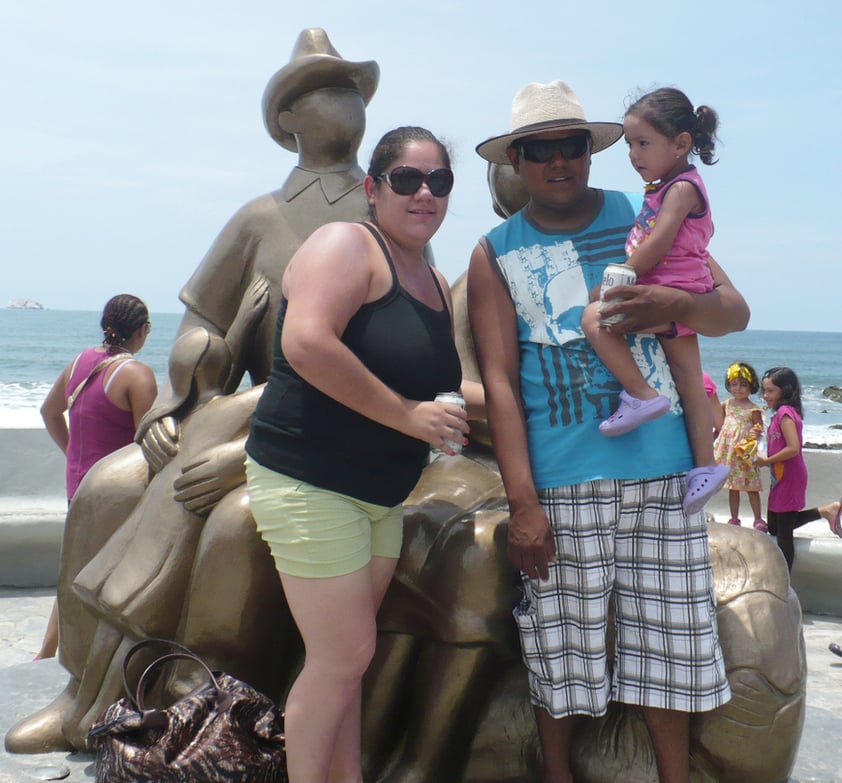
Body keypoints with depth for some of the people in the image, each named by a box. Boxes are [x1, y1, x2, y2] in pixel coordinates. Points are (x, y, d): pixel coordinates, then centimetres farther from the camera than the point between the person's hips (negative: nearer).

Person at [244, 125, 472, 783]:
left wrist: (462, 411, 4)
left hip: (384, 493, 8)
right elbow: (306, 342, -27)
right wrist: (406, 414, -22)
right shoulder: (347, 245, -11)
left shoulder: (438, 284, 15)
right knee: (343, 656, -5)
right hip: (309, 480, -8)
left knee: (345, 655, 15)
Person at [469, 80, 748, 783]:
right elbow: (499, 381, -3)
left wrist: (675, 304, -18)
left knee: (672, 639, 8)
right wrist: (522, 502, -12)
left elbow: (735, 310, 6)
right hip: (560, 484, -1)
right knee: (561, 647, 5)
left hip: (662, 470, 2)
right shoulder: (496, 255, 4)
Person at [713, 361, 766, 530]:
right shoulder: (727, 404, 6)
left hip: (745, 452, -5)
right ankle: (734, 518, 20)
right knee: (733, 487, 12)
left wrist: (757, 433, -26)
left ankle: (758, 520, 9)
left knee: (751, 487, 0)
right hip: (729, 451, 5)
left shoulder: (753, 409, -9)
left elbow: (759, 427, -8)